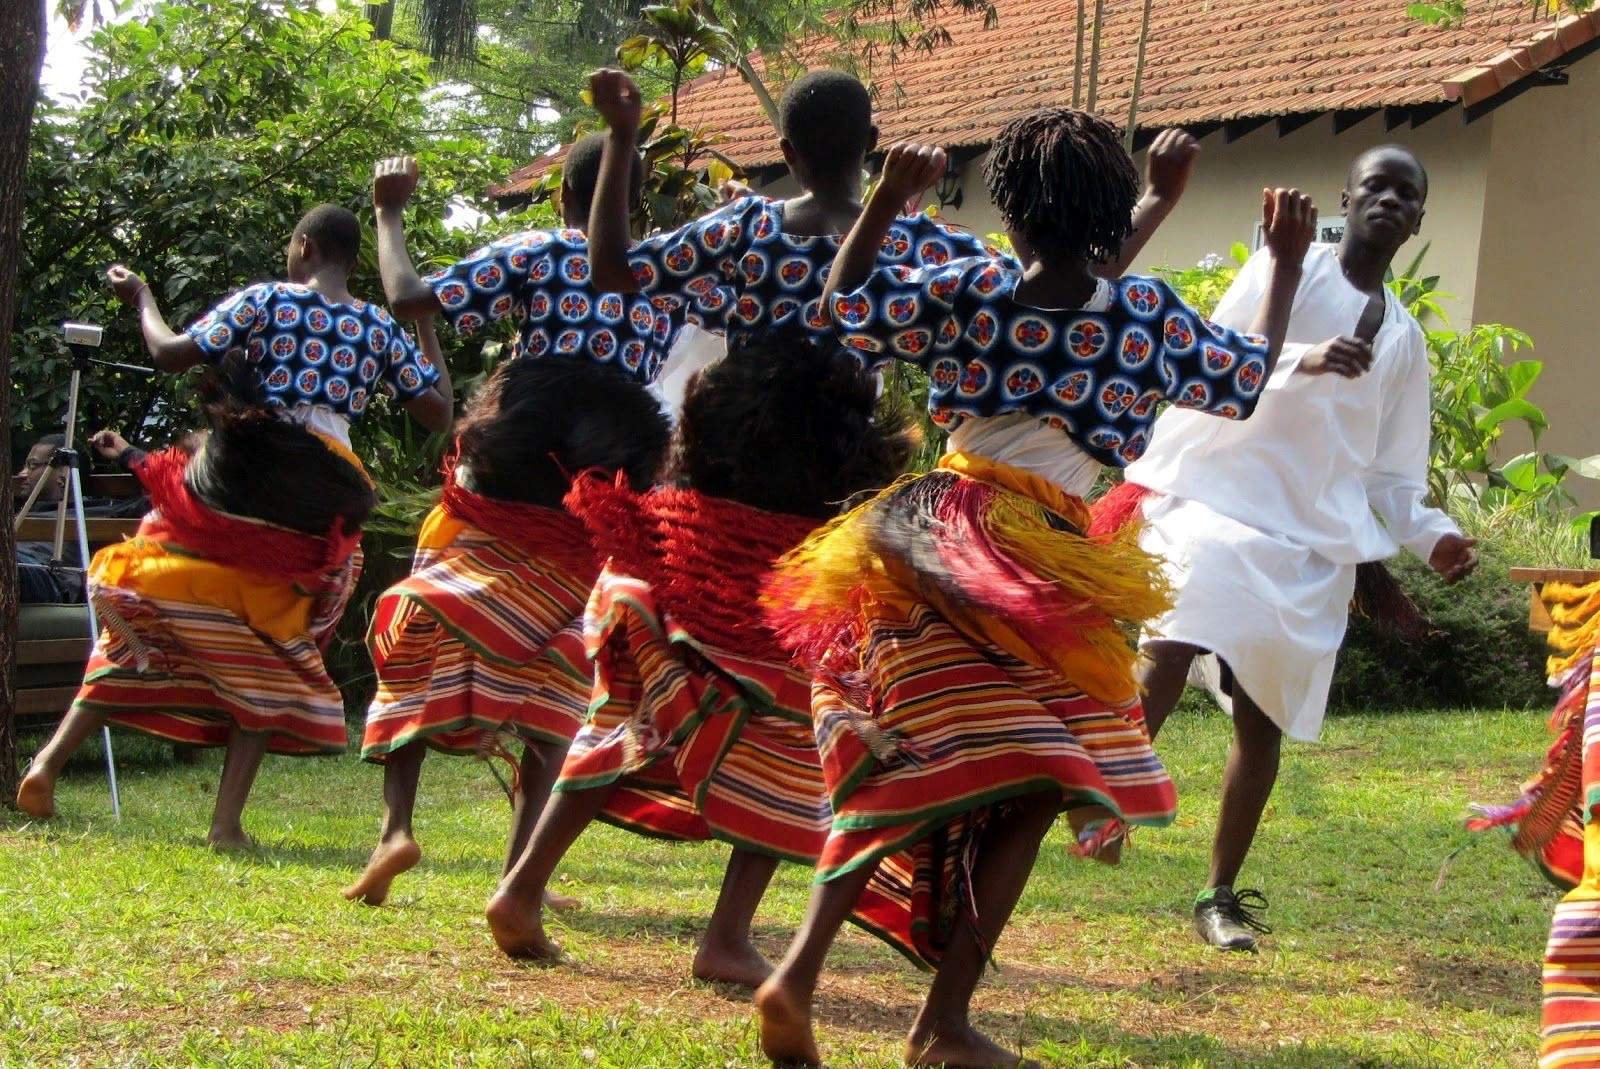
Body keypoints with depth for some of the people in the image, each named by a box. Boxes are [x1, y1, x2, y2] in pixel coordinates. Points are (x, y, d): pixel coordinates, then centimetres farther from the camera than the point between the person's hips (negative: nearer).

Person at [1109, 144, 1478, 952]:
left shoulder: (1403, 338, 18)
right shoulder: (1293, 268, 2)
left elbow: (1390, 472, 19)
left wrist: (1430, 535, 0)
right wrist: (1302, 361, -29)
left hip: (1316, 538, 5)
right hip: (1223, 496, -5)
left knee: (1263, 718, 4)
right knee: (1168, 656, -27)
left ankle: (1221, 894, 12)